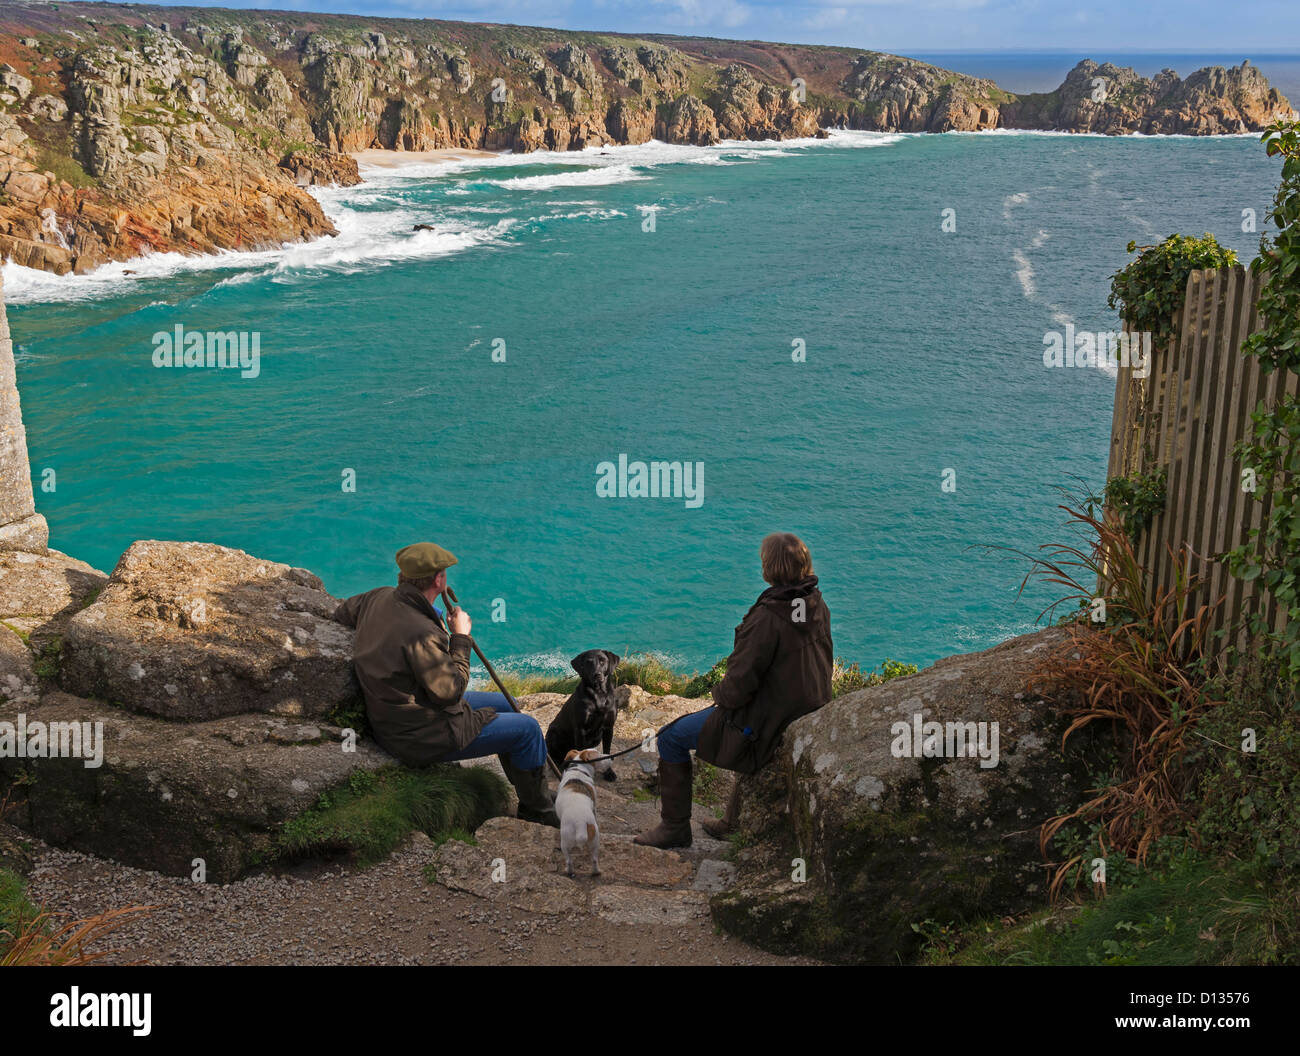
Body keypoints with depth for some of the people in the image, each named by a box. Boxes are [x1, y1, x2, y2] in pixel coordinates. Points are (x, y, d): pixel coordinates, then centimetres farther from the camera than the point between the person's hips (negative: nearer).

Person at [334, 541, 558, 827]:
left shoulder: (380, 598, -5)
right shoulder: (421, 634, -32)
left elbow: (342, 612, 17)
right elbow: (450, 691, -24)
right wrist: (460, 637, -12)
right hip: (423, 737, -10)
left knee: (503, 704, 21)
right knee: (527, 728, -2)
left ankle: (528, 794, 33)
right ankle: (540, 811, 19)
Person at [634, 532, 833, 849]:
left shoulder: (768, 616, -28)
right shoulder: (818, 606, -3)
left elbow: (741, 683, -26)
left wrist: (720, 694, -2)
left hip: (766, 726, -8)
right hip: (807, 717, 8)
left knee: (671, 738, 8)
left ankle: (675, 827, 19)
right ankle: (735, 821, 45)